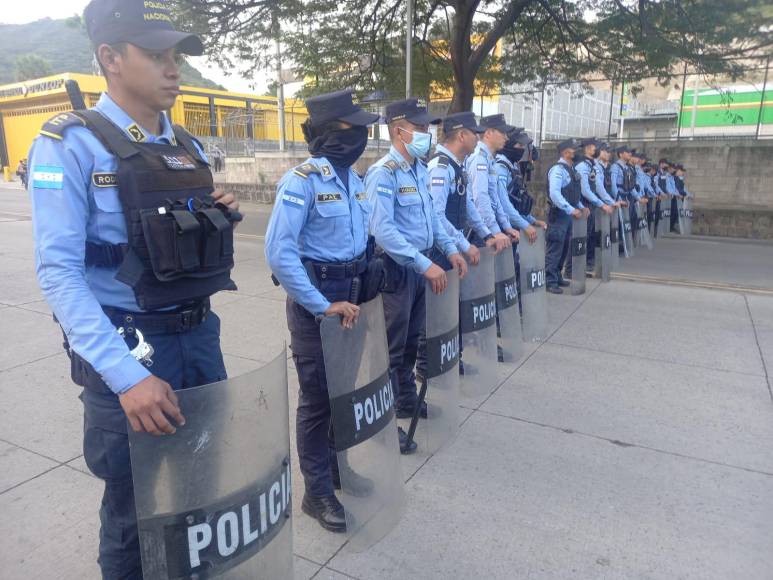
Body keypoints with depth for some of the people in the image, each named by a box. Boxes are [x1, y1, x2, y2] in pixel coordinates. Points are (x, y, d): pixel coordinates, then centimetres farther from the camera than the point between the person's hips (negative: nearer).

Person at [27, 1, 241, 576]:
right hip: (127, 346, -6)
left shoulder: (189, 148, 9)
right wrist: (127, 375, -27)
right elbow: (59, 271, -19)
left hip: (199, 334, 7)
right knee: (135, 504, 10)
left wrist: (221, 218, -4)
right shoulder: (71, 144, -11)